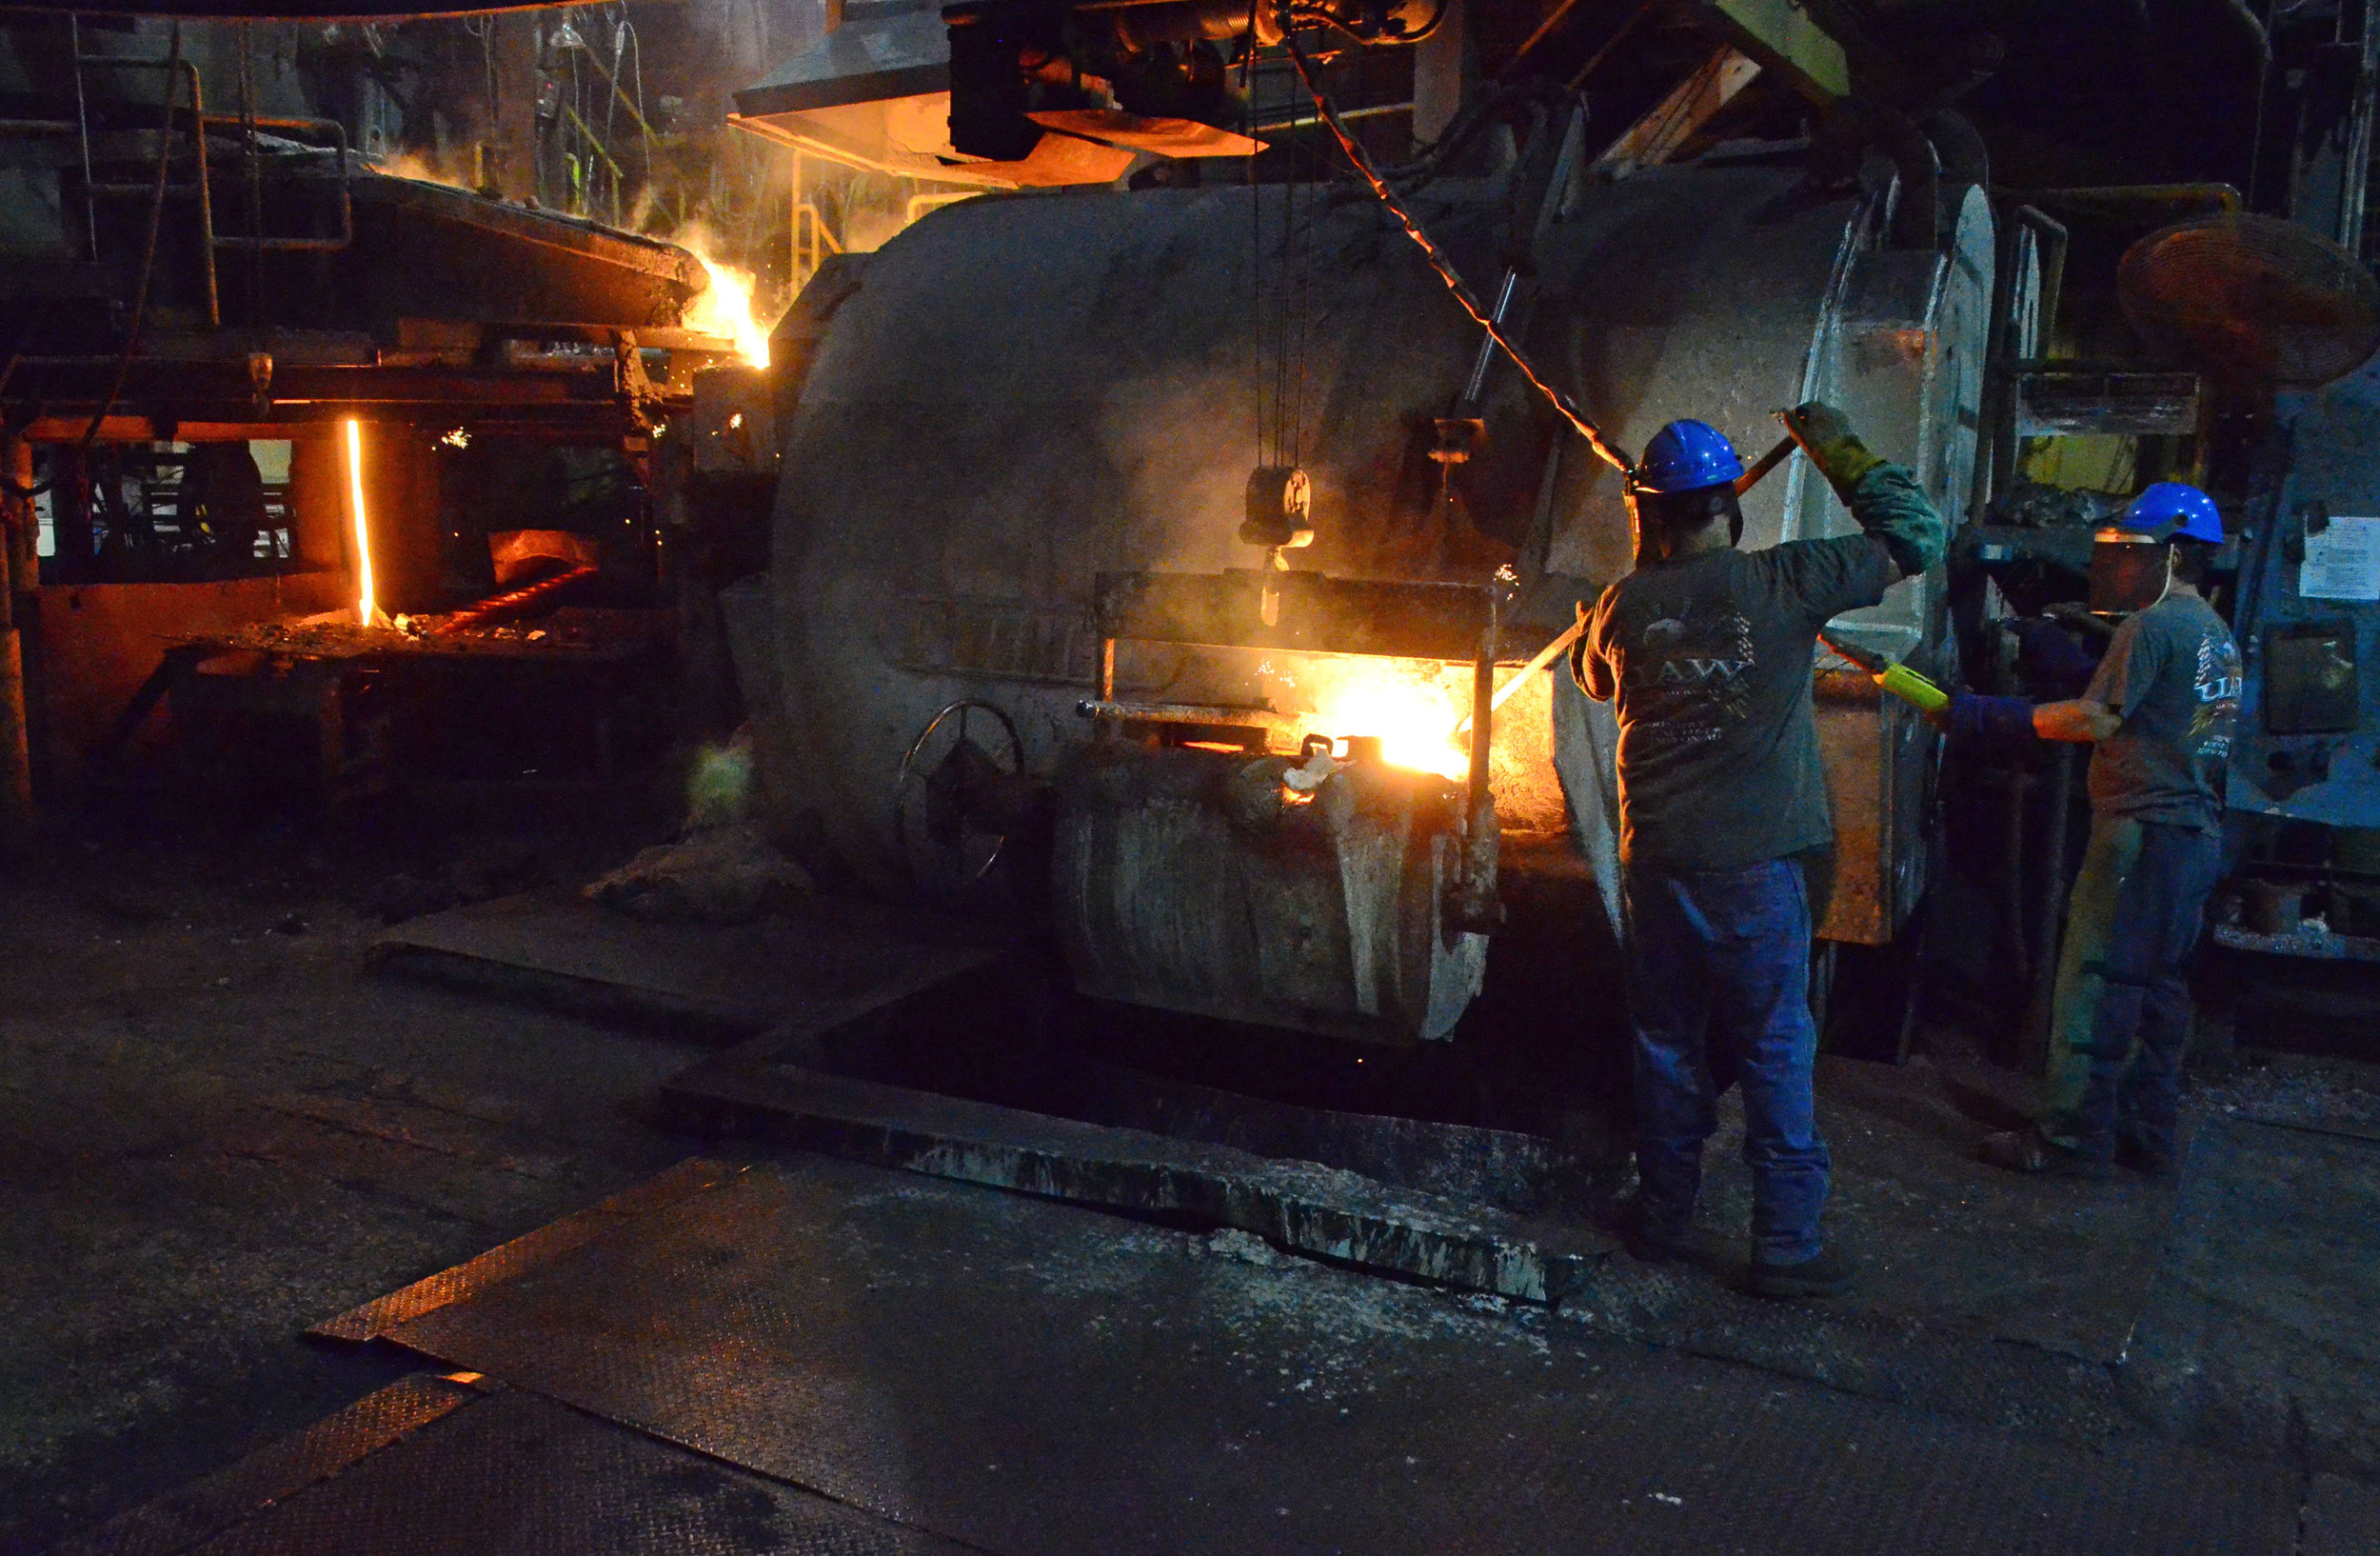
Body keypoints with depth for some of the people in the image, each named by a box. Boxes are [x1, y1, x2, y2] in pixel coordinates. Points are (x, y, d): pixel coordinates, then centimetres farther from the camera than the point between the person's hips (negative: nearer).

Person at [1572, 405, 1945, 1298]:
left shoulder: (1625, 605, 0)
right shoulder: (1782, 581, -9)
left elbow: (1594, 677, 22)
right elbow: (1915, 537, 0)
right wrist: (1840, 452, 9)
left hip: (1657, 860, 3)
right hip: (1756, 861, -3)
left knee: (1667, 1046, 15)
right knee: (1776, 1054, 6)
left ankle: (1665, 1217, 26)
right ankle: (1786, 1245, 12)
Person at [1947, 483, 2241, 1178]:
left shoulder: (2153, 623, -12)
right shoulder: (2217, 632, 17)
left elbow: (2097, 720, -18)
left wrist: (1987, 715, -15)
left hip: (2144, 827, -10)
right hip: (2198, 833, 10)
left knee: (2094, 984, -5)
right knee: (2158, 987, 15)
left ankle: (2073, 1139, 0)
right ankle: (2145, 1133, 23)